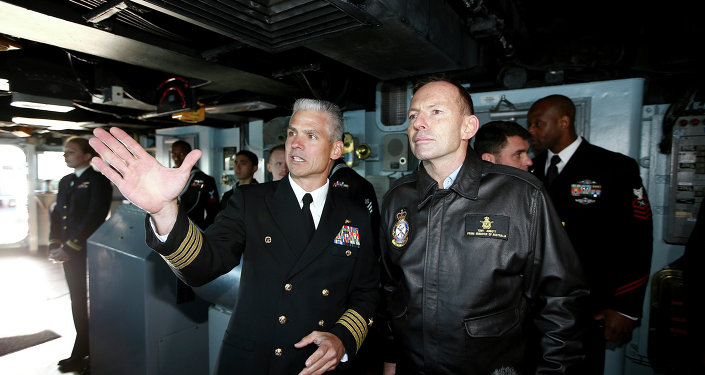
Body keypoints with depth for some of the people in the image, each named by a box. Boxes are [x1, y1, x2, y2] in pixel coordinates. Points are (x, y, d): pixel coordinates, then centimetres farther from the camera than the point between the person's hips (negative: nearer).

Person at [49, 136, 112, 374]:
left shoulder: (98, 180, -10)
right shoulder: (66, 181, 15)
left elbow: (95, 217, -17)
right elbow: (57, 214, 16)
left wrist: (69, 247, -16)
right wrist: (54, 245, 3)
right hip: (69, 252, 8)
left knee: (92, 300, 1)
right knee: (77, 300, 14)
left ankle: (80, 355, 14)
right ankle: (84, 349, 28)